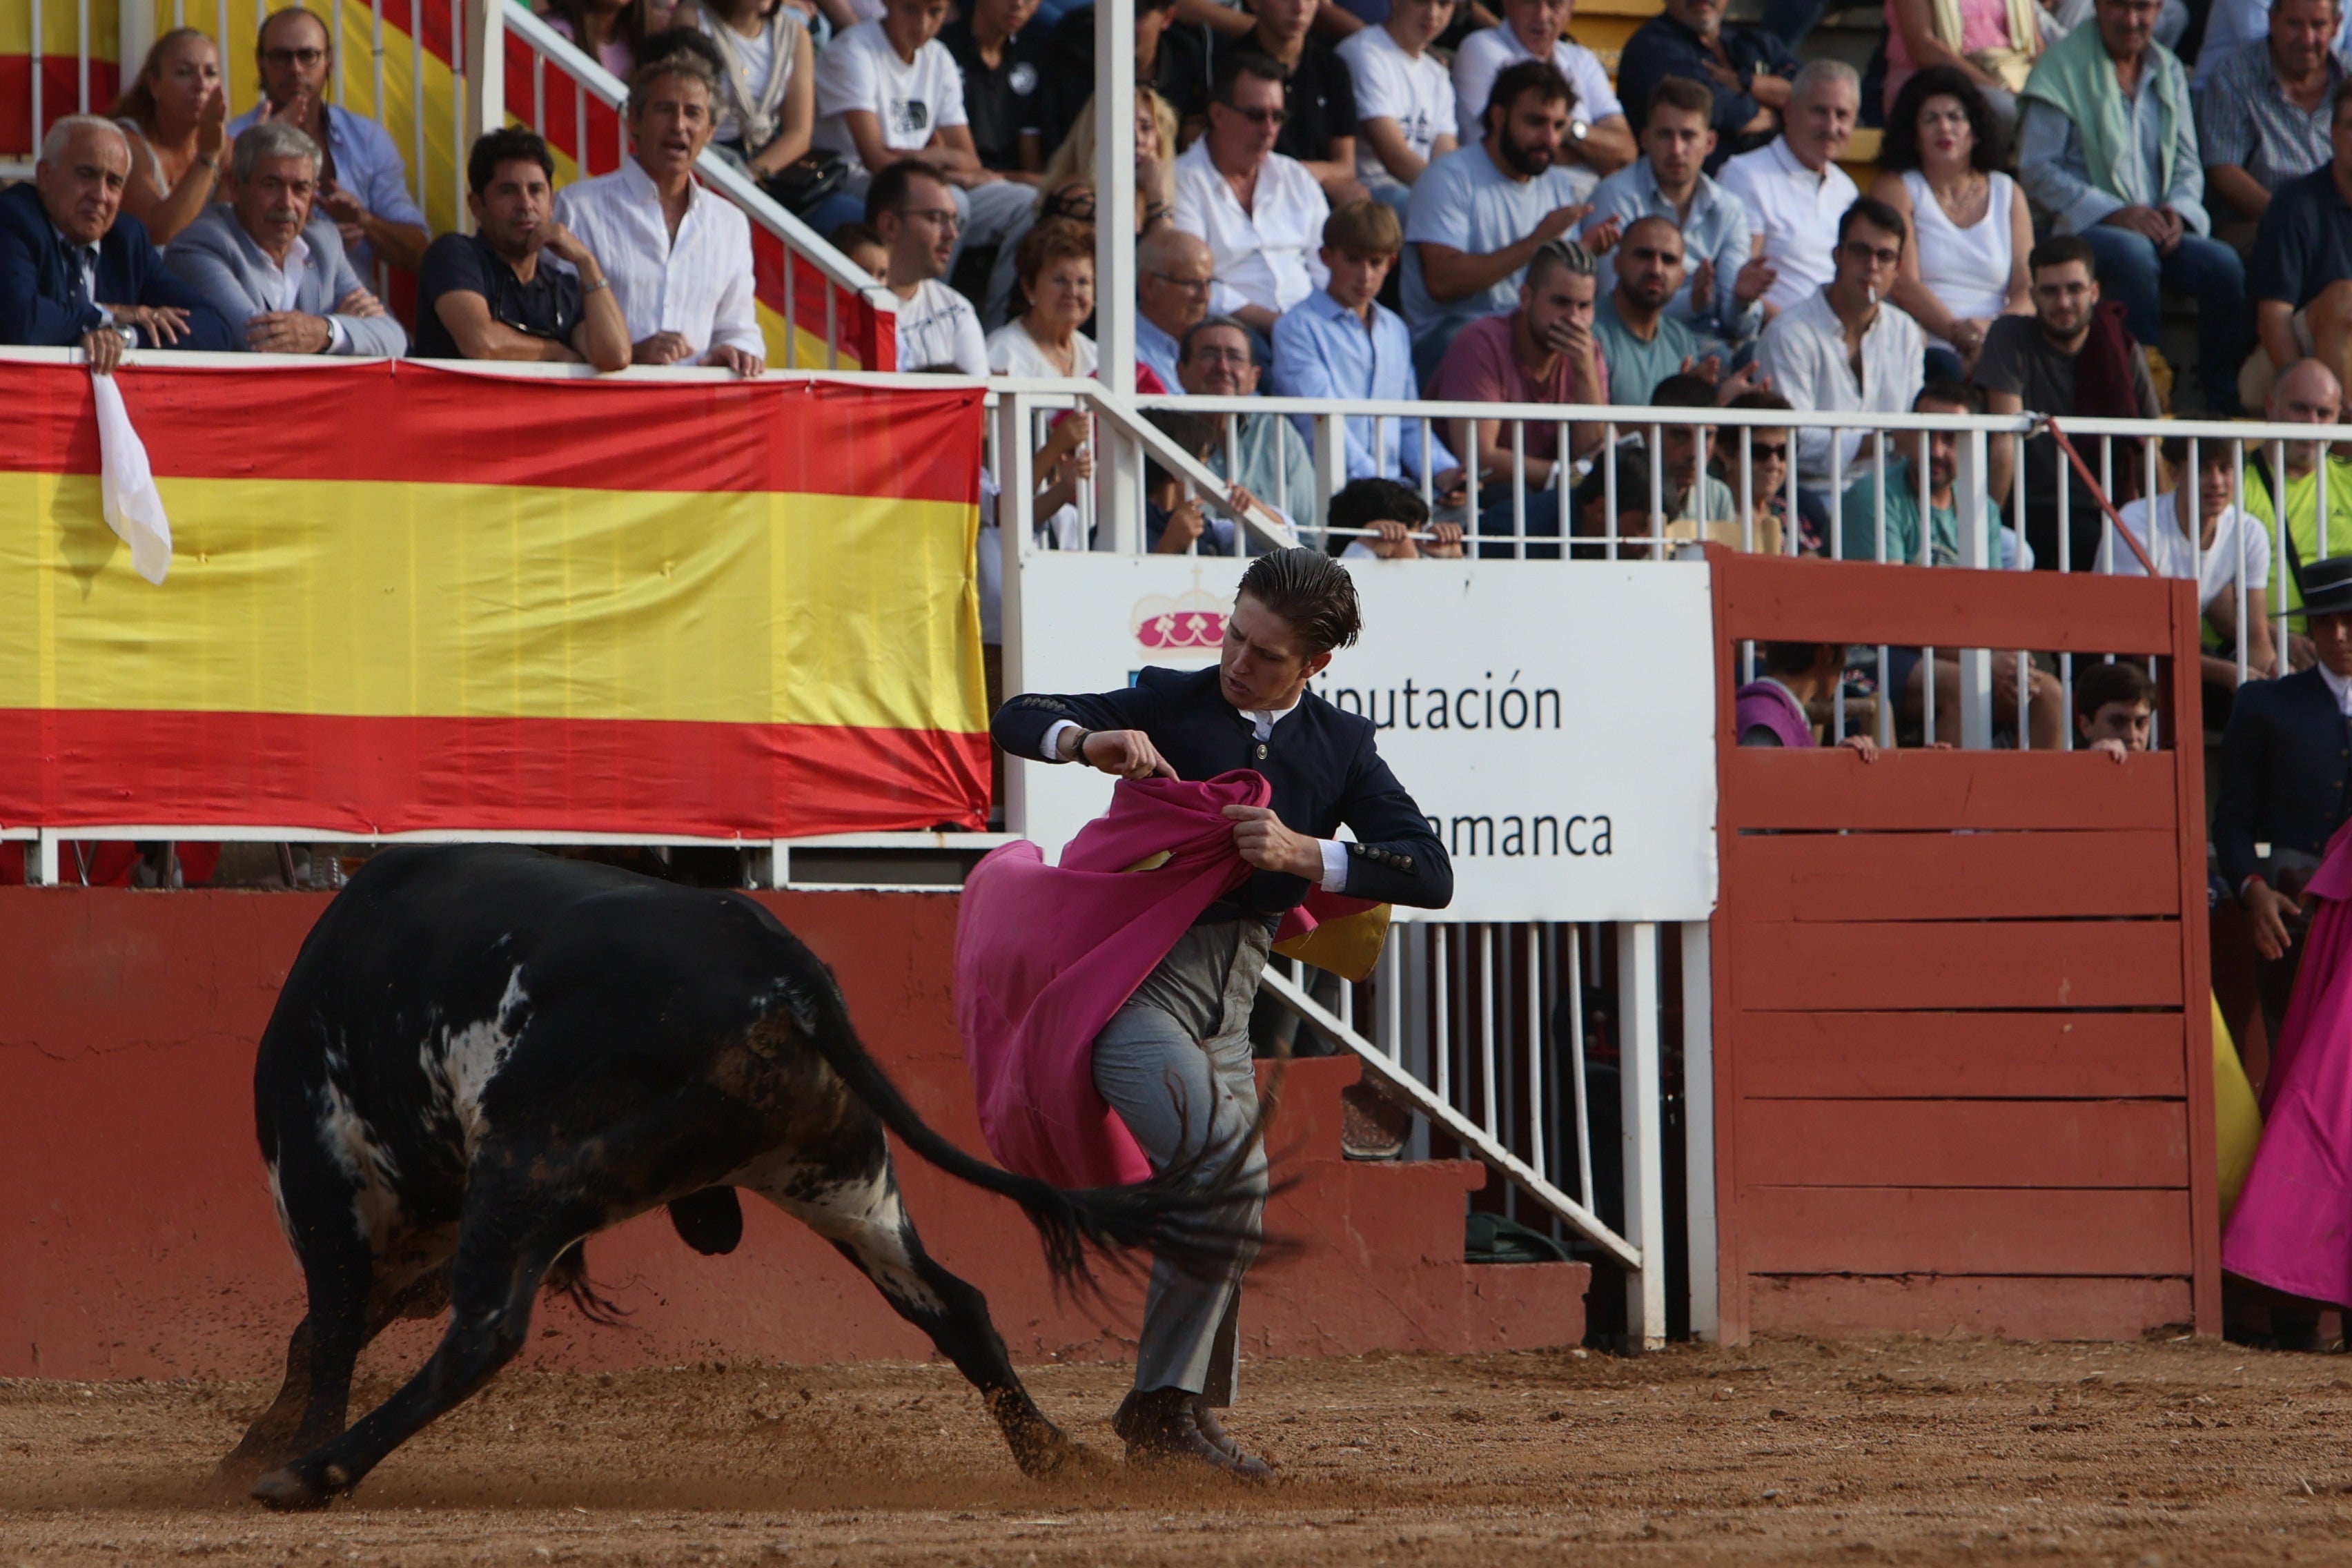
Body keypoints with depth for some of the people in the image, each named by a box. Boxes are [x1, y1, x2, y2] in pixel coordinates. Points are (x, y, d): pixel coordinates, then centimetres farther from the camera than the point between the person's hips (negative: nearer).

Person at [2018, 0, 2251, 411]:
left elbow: (2188, 164, 17)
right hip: (2083, 226, -5)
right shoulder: (2064, 65, -2)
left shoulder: (2168, 71, 16)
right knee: (2134, 254, -37)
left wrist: (2178, 211, -7)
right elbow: (2037, 169, -9)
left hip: (2159, 228, 5)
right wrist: (2114, 212, -17)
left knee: (2223, 266, -23)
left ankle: (2224, 404, -15)